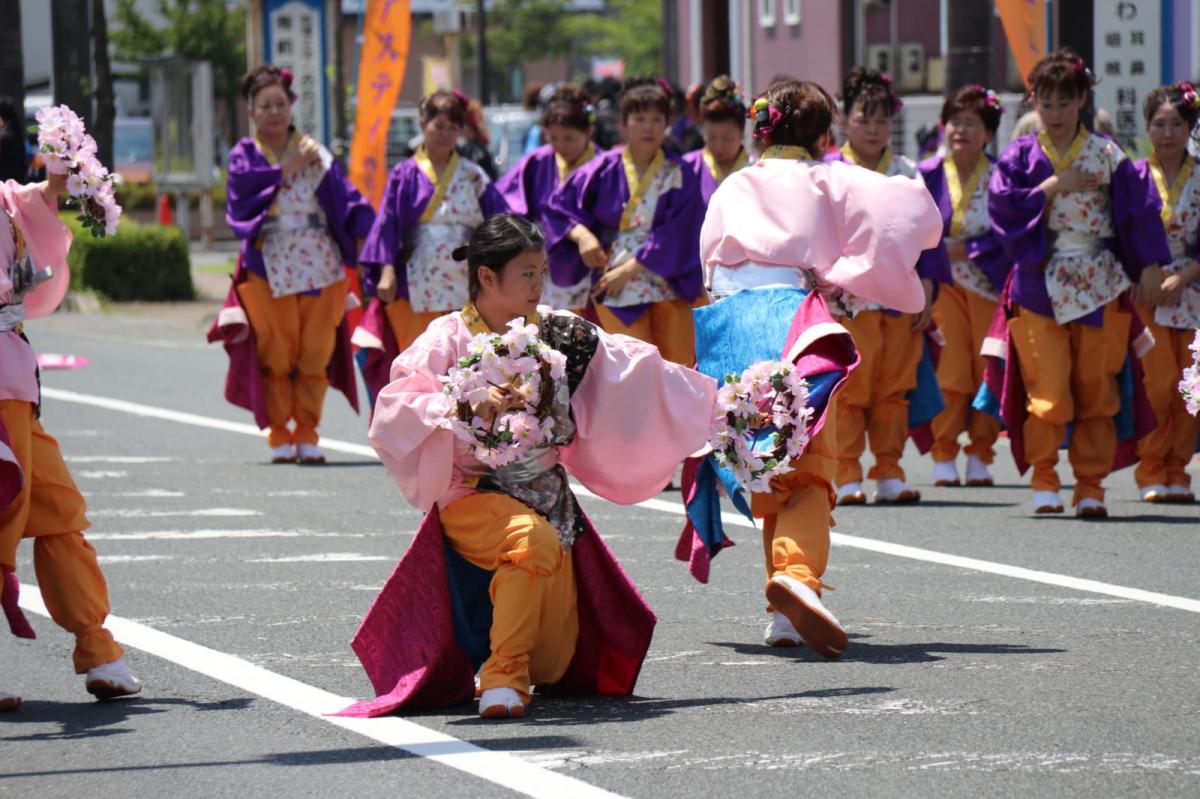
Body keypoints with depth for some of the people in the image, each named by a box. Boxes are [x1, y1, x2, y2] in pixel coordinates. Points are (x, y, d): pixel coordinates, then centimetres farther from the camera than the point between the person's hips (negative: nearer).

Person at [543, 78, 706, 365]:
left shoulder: (679, 175, 1)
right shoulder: (605, 170, 3)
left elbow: (676, 235, -7)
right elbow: (559, 205, 7)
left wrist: (629, 269, -12)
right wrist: (581, 234, -13)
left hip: (669, 285, 0)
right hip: (614, 287, 0)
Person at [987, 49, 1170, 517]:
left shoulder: (1107, 156, 5)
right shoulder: (1021, 157, 5)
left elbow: (1139, 210, 5)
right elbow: (1002, 205, -7)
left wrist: (1150, 268, -1)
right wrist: (1052, 186, -12)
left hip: (1099, 285, 1)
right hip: (1040, 285, -1)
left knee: (1096, 391, 2)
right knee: (1049, 391, -9)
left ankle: (1091, 486, 10)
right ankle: (1043, 479, 5)